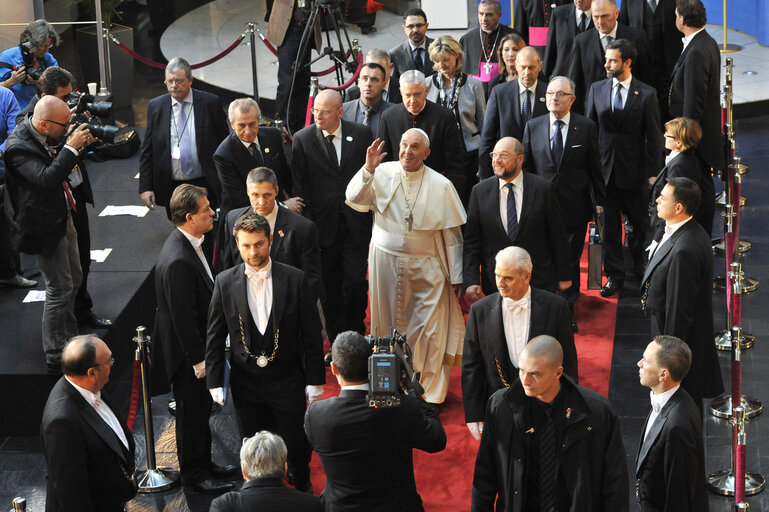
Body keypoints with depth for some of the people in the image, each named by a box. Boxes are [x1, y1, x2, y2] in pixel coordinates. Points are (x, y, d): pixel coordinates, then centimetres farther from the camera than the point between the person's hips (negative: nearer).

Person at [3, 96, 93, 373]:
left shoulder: (49, 135, -1)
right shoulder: (18, 147, -26)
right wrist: (71, 147, -33)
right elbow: (46, 179, -38)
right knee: (60, 288, -5)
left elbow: (63, 168, 15)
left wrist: (79, 142, -3)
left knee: (73, 279, 20)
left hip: (63, 217, 9)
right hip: (44, 227, -9)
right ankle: (56, 358, 5)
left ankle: (68, 339, 39)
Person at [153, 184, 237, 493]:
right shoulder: (177, 261, -32)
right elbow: (183, 317, -27)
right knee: (192, 413, 8)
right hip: (186, 351, -10)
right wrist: (198, 360, -20)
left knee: (202, 408, 23)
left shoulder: (190, 243, 0)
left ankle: (204, 465, 39)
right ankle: (194, 474, 25)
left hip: (199, 343, 10)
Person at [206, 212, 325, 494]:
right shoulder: (225, 282, -6)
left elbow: (312, 333, -4)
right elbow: (215, 337, 1)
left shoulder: (295, 279, -9)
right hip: (245, 382, 1)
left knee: (296, 443, 10)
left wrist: (315, 380, -4)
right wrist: (214, 382, -1)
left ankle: (302, 485, 38)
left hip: (287, 381, -1)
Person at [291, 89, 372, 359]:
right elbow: (299, 186, 0)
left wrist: (372, 213, 5)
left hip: (355, 223, 0)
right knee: (330, 288, 6)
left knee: (356, 283, -1)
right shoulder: (302, 139, -3)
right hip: (323, 224, 0)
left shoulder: (361, 134, 0)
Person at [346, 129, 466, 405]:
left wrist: (456, 277, -1)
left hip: (426, 267, -2)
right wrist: (368, 169, -26)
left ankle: (428, 393, 8)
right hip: (386, 261, 2)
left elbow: (453, 234, -1)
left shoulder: (440, 185, -4)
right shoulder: (383, 173, -2)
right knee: (389, 325, 11)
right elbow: (354, 201, -12)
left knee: (428, 330, -3)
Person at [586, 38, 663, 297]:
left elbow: (654, 137, -4)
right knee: (609, 225, 6)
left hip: (634, 170, -2)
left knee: (639, 223, 11)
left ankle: (641, 268, 30)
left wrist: (652, 172, -7)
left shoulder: (646, 94, -6)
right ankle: (614, 275, 16)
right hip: (604, 168, 2)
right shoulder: (597, 89, 4)